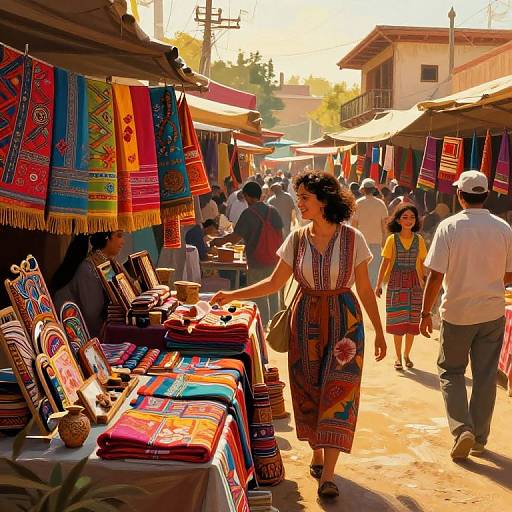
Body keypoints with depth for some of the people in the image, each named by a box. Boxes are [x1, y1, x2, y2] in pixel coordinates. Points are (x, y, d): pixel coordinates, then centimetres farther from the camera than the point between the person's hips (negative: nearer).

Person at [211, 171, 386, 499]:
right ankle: (317, 456, 28)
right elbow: (275, 283, 4)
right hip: (306, 320, 3)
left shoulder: (352, 238, -7)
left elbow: (365, 289, -1)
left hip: (344, 319, -2)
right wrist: (233, 295, -6)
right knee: (309, 391, 6)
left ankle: (327, 475, -2)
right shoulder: (297, 240, 0)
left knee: (337, 393, -6)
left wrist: (379, 332, 2)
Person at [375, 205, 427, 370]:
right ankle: (398, 357, 13)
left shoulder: (419, 240, 3)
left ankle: (406, 354, 22)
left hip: (414, 284, 2)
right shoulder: (392, 239, -3)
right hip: (396, 283, -2)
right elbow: (385, 263, 0)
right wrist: (378, 284, -3)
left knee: (412, 321, 4)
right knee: (398, 321, 0)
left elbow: (422, 263, 9)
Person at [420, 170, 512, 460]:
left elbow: (436, 276, -14)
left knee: (451, 372, 13)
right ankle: (480, 439, 20)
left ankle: (462, 429, -2)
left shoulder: (450, 227, -12)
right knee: (486, 376, 12)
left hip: (457, 313, -2)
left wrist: (426, 312, -5)